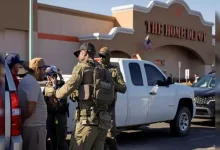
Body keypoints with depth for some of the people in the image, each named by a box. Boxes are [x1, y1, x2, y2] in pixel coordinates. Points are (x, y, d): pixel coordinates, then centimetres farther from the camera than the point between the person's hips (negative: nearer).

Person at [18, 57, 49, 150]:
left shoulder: (25, 80, 16)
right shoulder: (33, 83, -17)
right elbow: (30, 109, -23)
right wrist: (22, 120, -9)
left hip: (28, 126, 10)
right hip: (34, 127, -10)